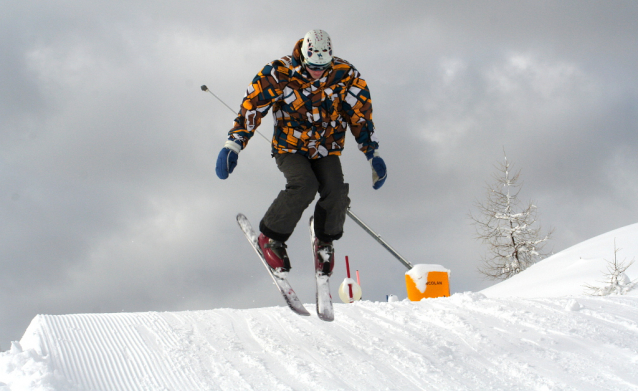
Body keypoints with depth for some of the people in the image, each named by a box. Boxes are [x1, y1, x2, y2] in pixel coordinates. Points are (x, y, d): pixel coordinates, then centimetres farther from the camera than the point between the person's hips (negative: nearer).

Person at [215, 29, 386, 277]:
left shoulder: (345, 76, -9)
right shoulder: (279, 74, -16)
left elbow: (361, 114, 2)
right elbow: (251, 108, -12)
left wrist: (373, 154, 1)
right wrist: (232, 147, -16)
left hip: (326, 150, 3)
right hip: (290, 149, -2)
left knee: (335, 192, -22)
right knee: (304, 186, -30)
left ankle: (325, 241, 9)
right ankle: (271, 237, -8)